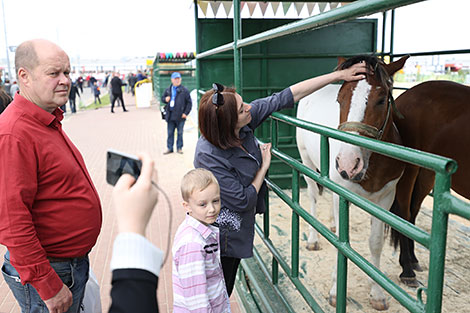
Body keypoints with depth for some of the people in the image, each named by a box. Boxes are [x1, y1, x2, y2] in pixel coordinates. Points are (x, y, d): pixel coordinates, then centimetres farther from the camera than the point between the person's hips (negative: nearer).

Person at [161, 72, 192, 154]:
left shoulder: (184, 90, -3)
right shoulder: (168, 90, 9)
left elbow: (189, 102, -3)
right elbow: (162, 98, 22)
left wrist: (186, 113, -9)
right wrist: (165, 99, -2)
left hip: (180, 116, -3)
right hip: (170, 116, 4)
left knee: (180, 133, 7)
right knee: (170, 133, 10)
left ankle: (179, 148, 19)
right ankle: (169, 148, 19)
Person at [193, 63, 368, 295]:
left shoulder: (245, 122, -13)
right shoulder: (210, 156, -32)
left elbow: (288, 97, -8)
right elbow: (243, 202, -24)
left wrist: (339, 75, -7)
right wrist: (264, 165, -12)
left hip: (239, 231, 8)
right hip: (221, 239, -7)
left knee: (225, 294, 26)